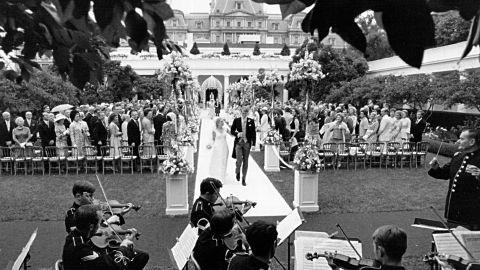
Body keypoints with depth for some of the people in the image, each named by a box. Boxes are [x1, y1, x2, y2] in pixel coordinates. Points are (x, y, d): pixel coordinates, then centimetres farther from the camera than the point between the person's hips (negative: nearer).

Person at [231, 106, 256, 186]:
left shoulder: (251, 121, 1)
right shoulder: (236, 120, 2)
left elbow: (253, 133, 4)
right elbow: (232, 131, 7)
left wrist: (253, 144, -2)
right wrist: (237, 134, -13)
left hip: (247, 143, 1)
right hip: (238, 143, -1)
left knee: (245, 162, 6)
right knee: (239, 160, -11)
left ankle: (243, 179, 18)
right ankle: (237, 172, 22)